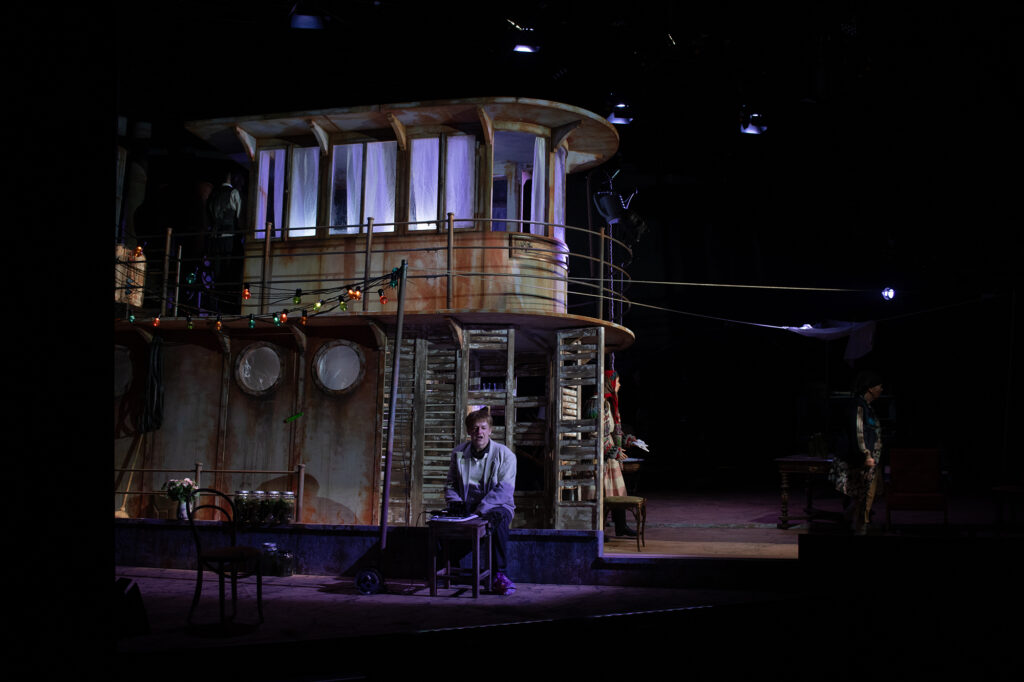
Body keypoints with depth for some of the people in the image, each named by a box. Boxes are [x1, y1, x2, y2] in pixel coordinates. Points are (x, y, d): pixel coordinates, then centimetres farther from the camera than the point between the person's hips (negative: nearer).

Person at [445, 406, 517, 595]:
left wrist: (481, 509, -23)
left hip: (497, 506, -3)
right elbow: (451, 484, 17)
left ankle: (499, 576, -37)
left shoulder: (505, 455, -3)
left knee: (498, 518, -39)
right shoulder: (459, 453, 10)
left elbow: (505, 489, -12)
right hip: (467, 507, 3)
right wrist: (455, 502, -6)